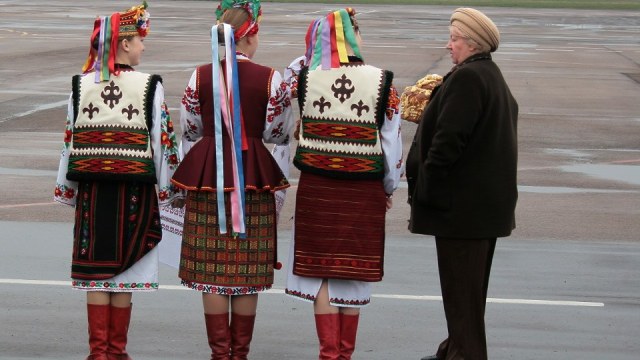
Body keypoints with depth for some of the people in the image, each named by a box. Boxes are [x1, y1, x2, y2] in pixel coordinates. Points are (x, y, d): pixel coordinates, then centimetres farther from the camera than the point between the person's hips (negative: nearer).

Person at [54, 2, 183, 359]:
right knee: (125, 272, 6)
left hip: (92, 189, 2)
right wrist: (169, 188, 5)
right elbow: (163, 141, -5)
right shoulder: (149, 85, -7)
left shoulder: (81, 85, 1)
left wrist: (66, 189, 14)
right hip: (134, 190, -2)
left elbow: (69, 140, 5)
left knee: (96, 273, 7)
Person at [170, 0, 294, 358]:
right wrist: (287, 93, 15)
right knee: (247, 272, 7)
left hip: (207, 174, 1)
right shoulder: (270, 79, -8)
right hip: (254, 180, -1)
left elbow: (190, 131, 5)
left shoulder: (201, 76, -2)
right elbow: (278, 133, 1)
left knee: (212, 270, 5)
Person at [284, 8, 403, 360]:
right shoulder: (381, 82, -9)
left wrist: (311, 57, 14)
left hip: (316, 188, 1)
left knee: (320, 270, 8)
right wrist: (389, 186, 9)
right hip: (364, 191, -1)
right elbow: (392, 141, -3)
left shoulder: (304, 78, -7)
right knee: (354, 271, 10)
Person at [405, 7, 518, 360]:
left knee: (460, 288, -4)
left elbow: (448, 141, -22)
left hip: (462, 204, -11)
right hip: (489, 199, 11)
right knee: (470, 284, 19)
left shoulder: (466, 78, -18)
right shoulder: (494, 78, 14)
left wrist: (425, 189, -16)